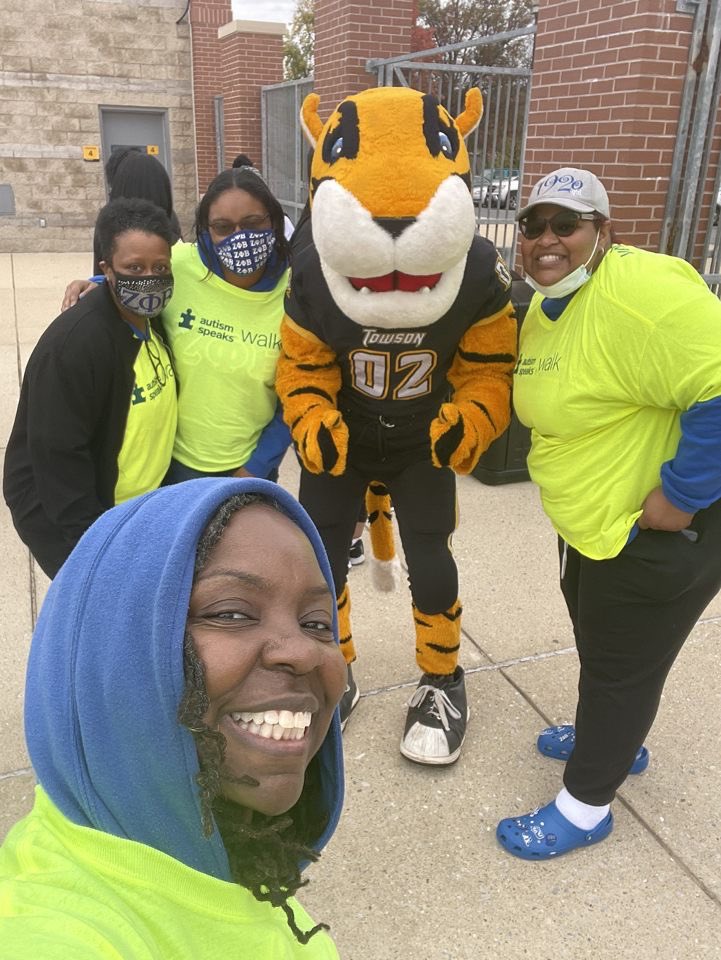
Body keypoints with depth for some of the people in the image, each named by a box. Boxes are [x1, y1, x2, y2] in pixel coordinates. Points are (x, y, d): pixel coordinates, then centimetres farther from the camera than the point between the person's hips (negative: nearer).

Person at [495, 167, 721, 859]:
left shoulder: (640, 292, -26)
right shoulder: (542, 311, 5)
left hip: (658, 528, -9)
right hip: (591, 521, 9)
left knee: (619, 664, 8)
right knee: (597, 639, 26)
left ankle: (584, 805, 29)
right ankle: (613, 739, 53)